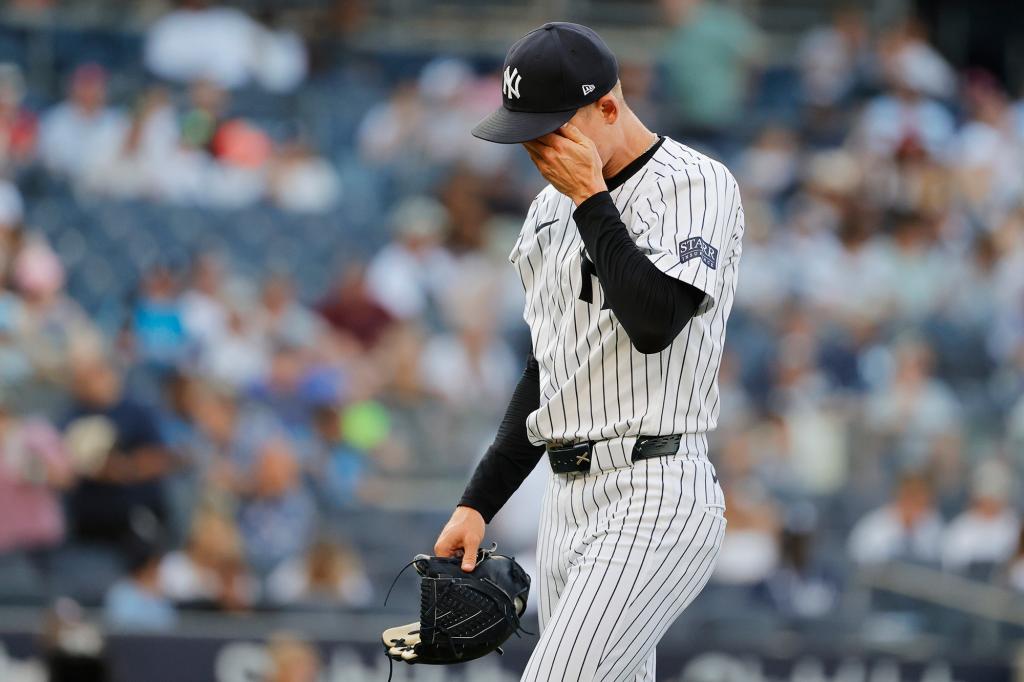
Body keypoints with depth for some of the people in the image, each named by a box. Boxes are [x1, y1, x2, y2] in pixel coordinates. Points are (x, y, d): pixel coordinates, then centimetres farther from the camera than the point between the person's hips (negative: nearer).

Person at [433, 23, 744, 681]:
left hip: (654, 501, -8)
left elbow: (654, 322, -23)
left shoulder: (696, 184, -7)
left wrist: (590, 198, -14)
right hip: (569, 498, 8)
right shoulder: (551, 211, 18)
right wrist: (479, 502, 19)